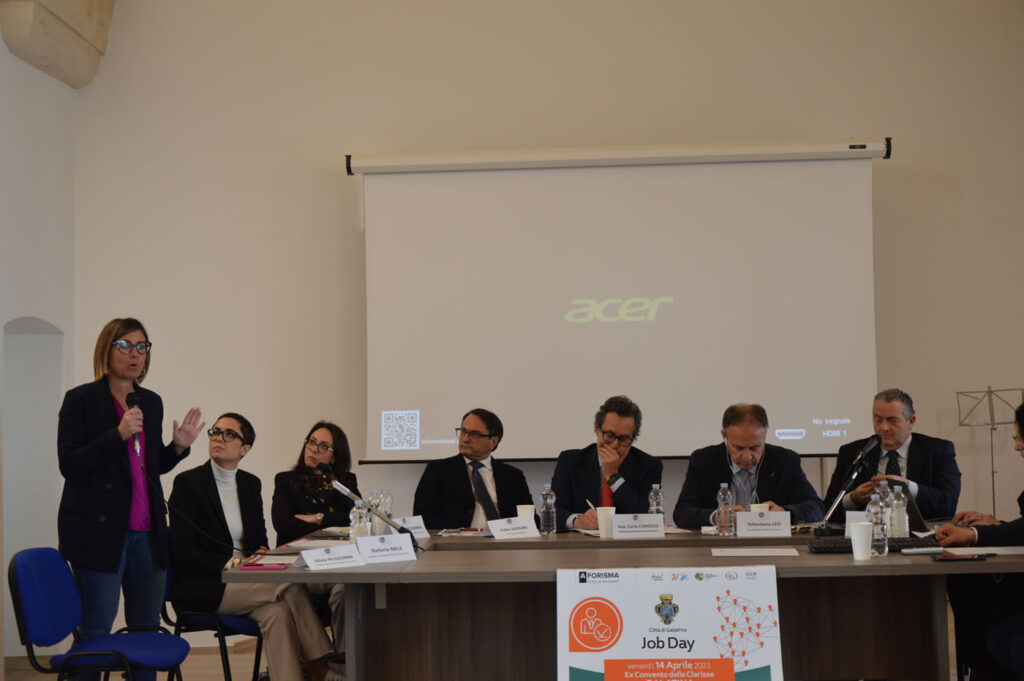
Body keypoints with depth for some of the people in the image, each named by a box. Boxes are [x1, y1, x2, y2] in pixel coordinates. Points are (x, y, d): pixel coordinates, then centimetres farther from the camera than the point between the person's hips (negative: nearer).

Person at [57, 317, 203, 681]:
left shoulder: (152, 402, 13)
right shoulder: (80, 399, -4)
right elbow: (69, 463, -12)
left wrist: (178, 446, 2)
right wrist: (119, 434, -20)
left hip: (146, 532, 6)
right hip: (98, 530, -6)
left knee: (147, 627, 11)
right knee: (96, 627, -3)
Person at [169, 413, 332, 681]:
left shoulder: (251, 483, 13)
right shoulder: (188, 482, -5)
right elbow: (181, 552, -11)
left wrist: (261, 552, -4)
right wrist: (230, 563, -23)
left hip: (244, 582, 5)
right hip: (203, 588, -5)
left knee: (279, 612, -30)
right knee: (292, 587, -26)